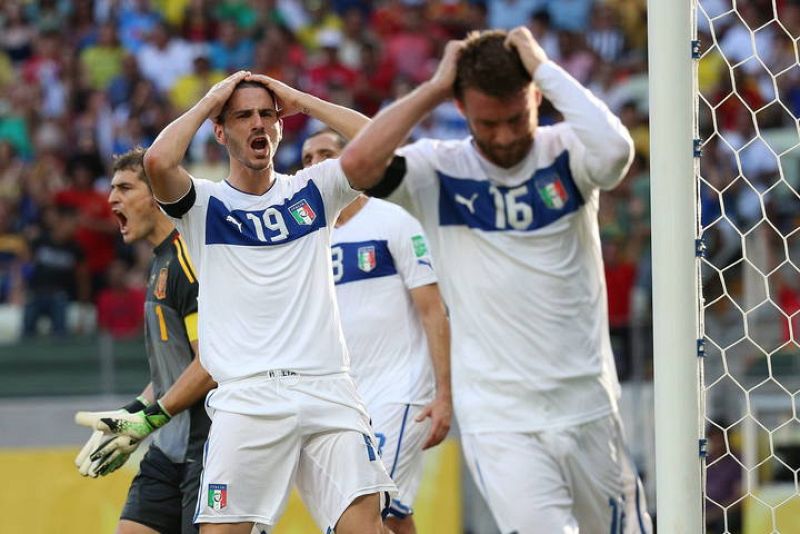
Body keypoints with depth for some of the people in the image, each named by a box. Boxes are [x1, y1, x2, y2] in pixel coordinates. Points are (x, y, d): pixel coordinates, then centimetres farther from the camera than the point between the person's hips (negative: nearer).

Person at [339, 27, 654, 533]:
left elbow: (615, 150, -25)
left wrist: (544, 67, -15)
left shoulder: (566, 153, -2)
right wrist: (435, 87, -11)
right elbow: (357, 162, -20)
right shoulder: (440, 169, -2)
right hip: (499, 421, -2)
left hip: (589, 410, 2)